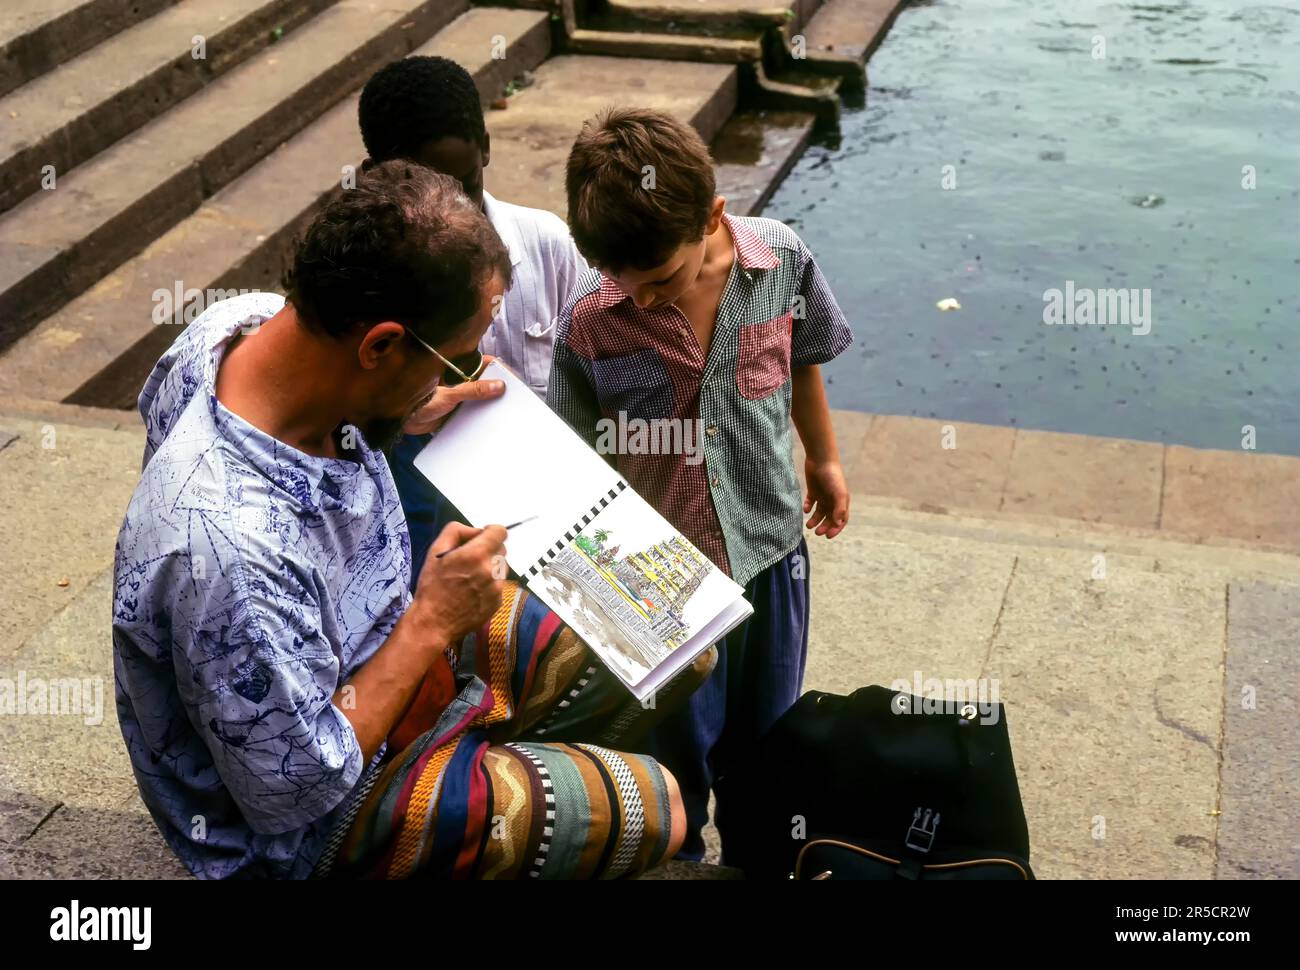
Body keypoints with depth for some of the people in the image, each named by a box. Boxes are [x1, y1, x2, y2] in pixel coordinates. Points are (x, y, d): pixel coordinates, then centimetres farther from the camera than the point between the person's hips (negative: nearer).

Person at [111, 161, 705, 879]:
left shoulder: (255, 318, -18)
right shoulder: (231, 550, -42)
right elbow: (296, 797, -28)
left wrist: (397, 417, -4)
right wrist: (432, 623, -22)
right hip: (312, 822, -8)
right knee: (654, 807, -9)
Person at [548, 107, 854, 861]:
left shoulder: (784, 261, -17)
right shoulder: (588, 326, -23)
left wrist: (825, 459, 18)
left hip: (771, 547, 3)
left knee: (764, 730, 24)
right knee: (677, 748, 19)